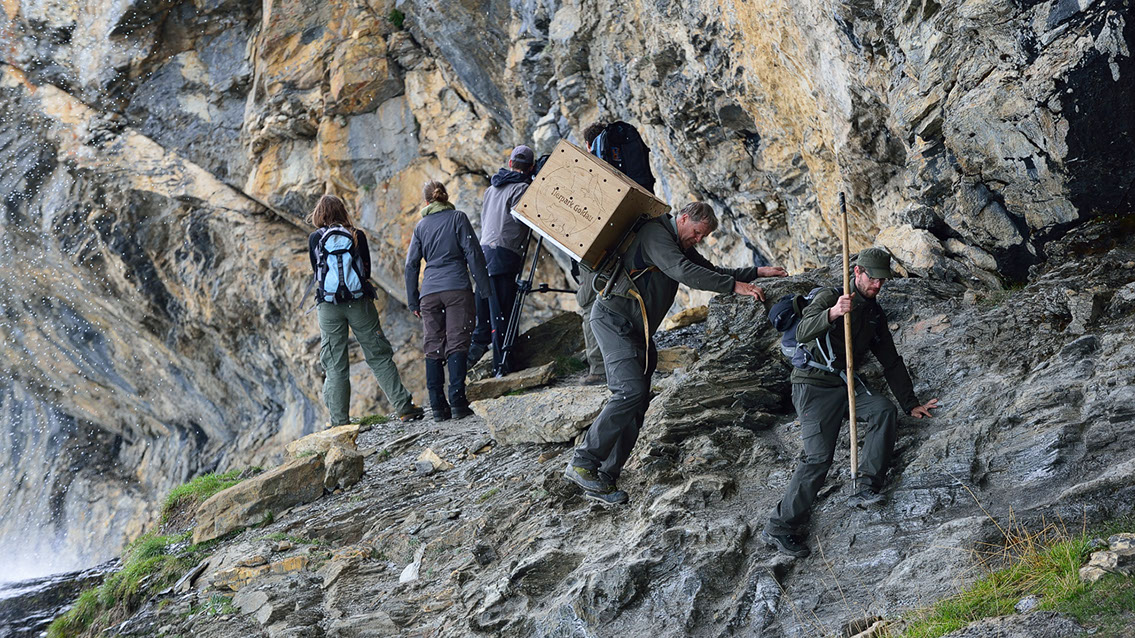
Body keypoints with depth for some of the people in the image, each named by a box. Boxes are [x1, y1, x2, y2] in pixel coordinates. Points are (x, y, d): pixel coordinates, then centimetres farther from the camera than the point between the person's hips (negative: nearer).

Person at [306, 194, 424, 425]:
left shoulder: (315, 239, 2)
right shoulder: (357, 236, 3)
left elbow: (317, 273, 11)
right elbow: (367, 270, 7)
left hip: (328, 304, 0)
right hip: (359, 302, 0)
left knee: (335, 365, 4)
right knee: (379, 356, 7)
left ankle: (339, 421, 2)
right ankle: (403, 406, 5)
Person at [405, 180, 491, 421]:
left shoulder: (421, 226, 15)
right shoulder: (457, 217, 6)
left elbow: (411, 264, 14)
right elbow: (472, 252, -1)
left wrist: (413, 301, 19)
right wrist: (483, 287, 3)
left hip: (429, 292, 3)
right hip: (457, 288, -3)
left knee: (433, 349, 3)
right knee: (457, 344, -5)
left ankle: (438, 407, -2)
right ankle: (458, 403, -15)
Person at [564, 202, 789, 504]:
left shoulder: (681, 246, 19)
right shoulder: (655, 233, -12)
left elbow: (712, 272, 26)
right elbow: (684, 272, -24)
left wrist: (757, 272, 16)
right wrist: (735, 286, -24)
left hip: (638, 331, 10)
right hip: (614, 318, -10)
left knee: (637, 405, 2)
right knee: (631, 391, -22)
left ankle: (603, 479, 2)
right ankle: (582, 463, -19)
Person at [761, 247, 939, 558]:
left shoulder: (875, 314, 13)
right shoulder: (828, 298, -8)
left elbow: (891, 362, 18)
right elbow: (802, 332, -27)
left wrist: (911, 404, 14)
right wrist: (832, 314, -45)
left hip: (846, 384, 6)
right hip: (813, 385, -6)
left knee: (884, 409, -21)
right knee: (819, 457, -18)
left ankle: (867, 488, -20)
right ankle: (779, 527, -15)